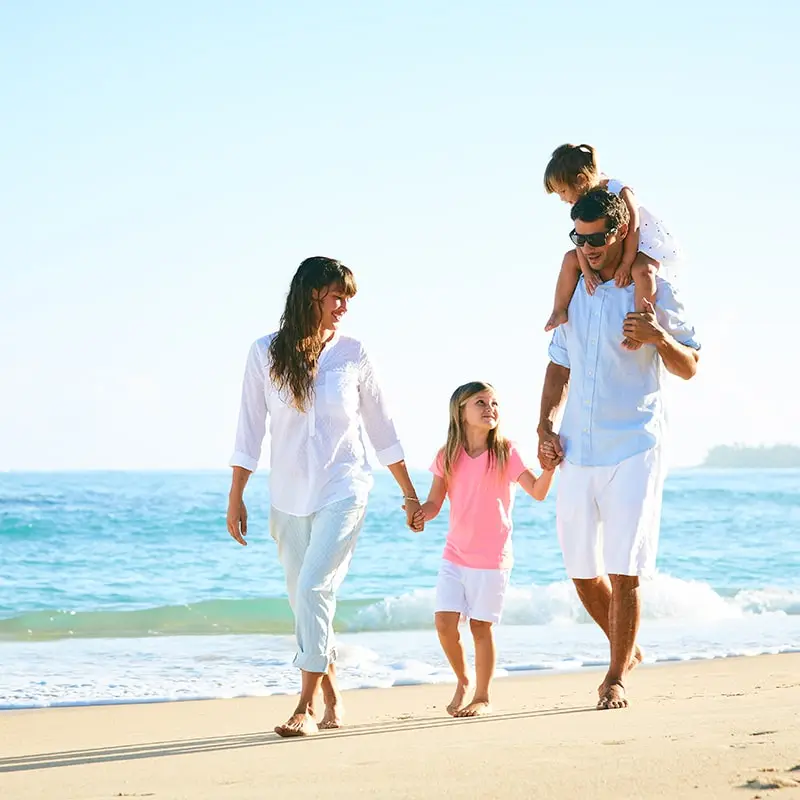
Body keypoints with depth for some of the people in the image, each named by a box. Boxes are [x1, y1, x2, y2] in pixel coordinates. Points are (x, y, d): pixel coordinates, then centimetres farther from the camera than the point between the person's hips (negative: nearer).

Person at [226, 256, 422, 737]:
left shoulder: (352, 354, -1)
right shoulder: (266, 353, -1)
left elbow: (381, 427, 8)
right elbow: (250, 430, 4)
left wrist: (410, 493, 11)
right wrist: (236, 498, 1)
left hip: (343, 490, -2)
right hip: (289, 497, 2)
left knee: (314, 588, -17)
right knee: (306, 599, 8)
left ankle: (307, 707, -15)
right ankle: (332, 702, 23)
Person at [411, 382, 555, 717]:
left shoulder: (505, 453, -5)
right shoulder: (448, 457, 2)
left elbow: (538, 491, -9)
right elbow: (434, 503, 3)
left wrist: (549, 466, -26)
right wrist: (420, 513, -18)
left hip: (491, 557, -3)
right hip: (455, 554, 3)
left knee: (481, 626, 0)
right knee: (444, 622, -4)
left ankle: (482, 696, 15)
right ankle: (462, 681, 21)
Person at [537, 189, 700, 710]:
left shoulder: (652, 291, -3)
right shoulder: (574, 292, 12)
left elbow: (689, 368, 0)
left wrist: (660, 337, -20)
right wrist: (546, 427, 8)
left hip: (633, 451, -5)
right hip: (577, 451, 5)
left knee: (624, 569, -8)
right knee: (582, 569, 10)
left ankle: (617, 678, 3)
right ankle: (627, 649, 32)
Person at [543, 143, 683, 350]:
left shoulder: (619, 192, -27)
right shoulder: (582, 202, -5)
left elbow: (632, 231, -29)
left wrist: (626, 266, -31)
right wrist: (586, 270, -21)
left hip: (641, 247, -8)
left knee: (642, 270, -39)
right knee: (571, 259, 0)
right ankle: (559, 311, 3)